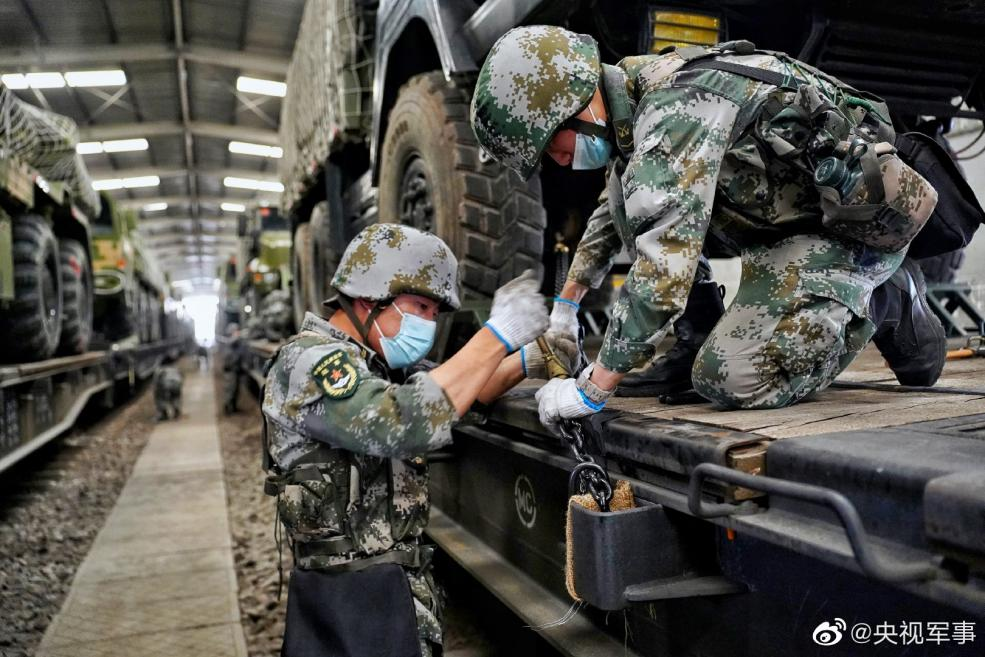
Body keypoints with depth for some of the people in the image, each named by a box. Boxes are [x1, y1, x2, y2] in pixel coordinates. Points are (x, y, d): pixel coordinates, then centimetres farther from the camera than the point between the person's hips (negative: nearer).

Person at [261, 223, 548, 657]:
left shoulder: (373, 363, 9)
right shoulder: (308, 360, -19)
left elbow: (461, 395, 17)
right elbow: (400, 424, -36)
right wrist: (497, 335, -30)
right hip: (351, 602, -8)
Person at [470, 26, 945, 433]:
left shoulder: (675, 109, -29)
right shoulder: (634, 95, 2)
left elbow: (662, 272, -35)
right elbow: (613, 212, 20)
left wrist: (590, 391, -27)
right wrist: (565, 306, 18)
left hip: (854, 226, -9)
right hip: (787, 213, 9)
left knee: (732, 381, -18)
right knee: (628, 181, -1)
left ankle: (885, 302, 4)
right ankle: (699, 341, 6)